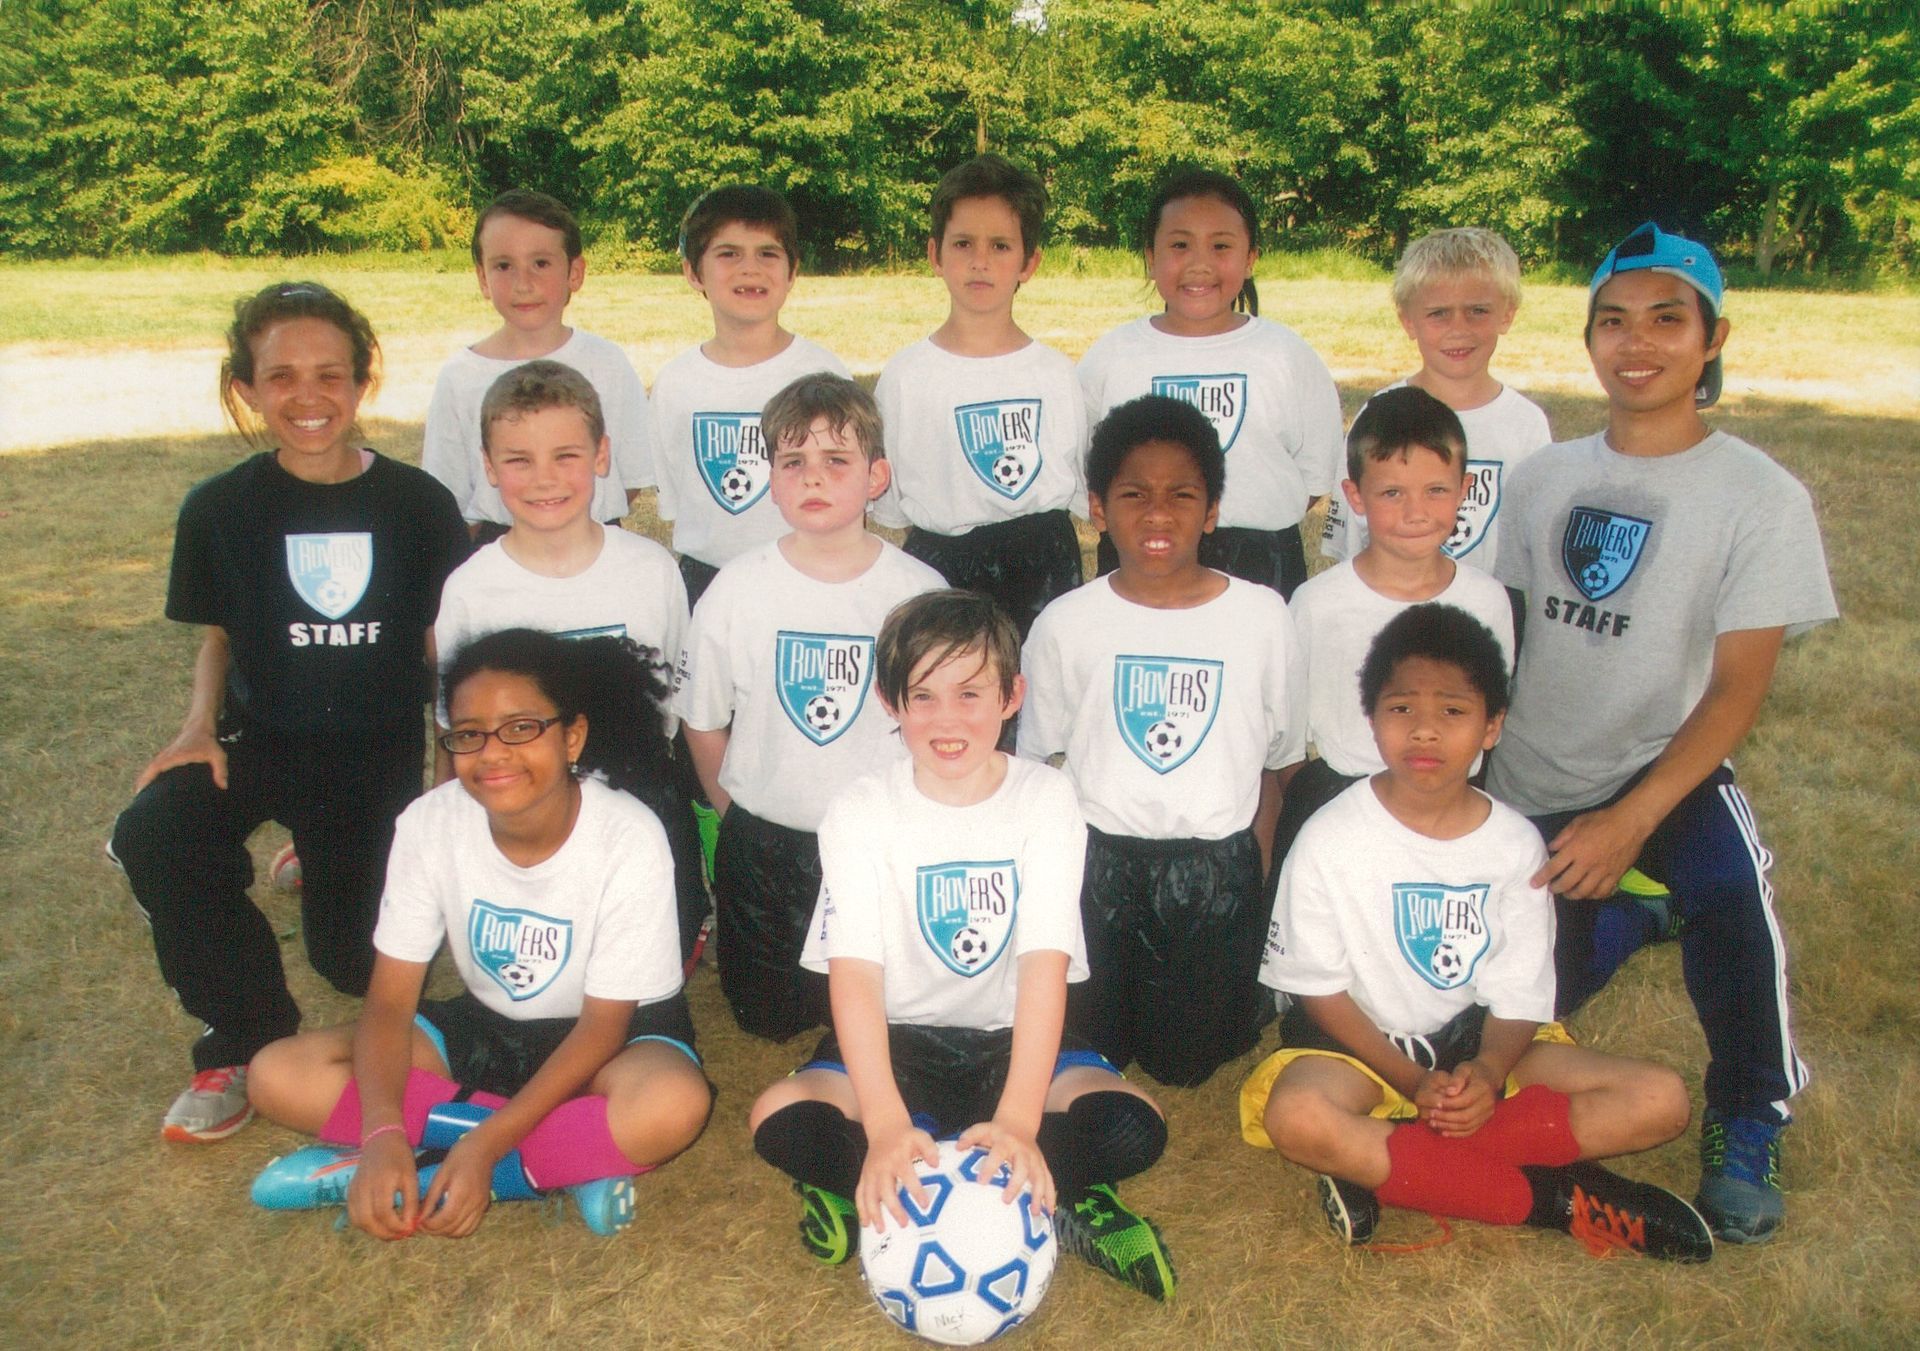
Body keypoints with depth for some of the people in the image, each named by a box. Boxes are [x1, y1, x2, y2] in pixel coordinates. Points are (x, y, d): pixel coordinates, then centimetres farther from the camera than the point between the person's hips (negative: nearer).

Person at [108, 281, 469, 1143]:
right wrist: (200, 724, -10)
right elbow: (217, 636, 8)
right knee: (151, 838, -29)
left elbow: (443, 646, -1)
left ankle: (331, 868, 39)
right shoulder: (220, 509, -4)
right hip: (261, 736, 1)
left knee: (356, 961, 2)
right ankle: (243, 1041, -6)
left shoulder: (417, 505, -8)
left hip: (378, 749, -1)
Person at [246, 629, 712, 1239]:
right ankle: (577, 1159, -19)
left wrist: (487, 1144, -29)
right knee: (278, 1075, -17)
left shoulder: (630, 839, -26)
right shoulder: (430, 824, -16)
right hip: (484, 1027, 5)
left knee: (674, 1104, -38)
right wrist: (382, 1132, -32)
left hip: (610, 1032, -4)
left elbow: (603, 1024, -20)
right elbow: (390, 1000, -14)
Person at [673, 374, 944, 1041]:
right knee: (768, 1018, 14)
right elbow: (703, 722, 3)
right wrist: (739, 817, 7)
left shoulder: (919, 591, -10)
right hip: (763, 843, 1)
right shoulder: (737, 590, -9)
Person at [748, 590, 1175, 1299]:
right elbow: (854, 972, -21)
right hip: (899, 1036, 0)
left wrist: (1017, 1120, -34)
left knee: (1134, 1128, -25)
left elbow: (1045, 965, -21)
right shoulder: (862, 810, -10)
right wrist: (886, 1125, -36)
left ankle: (874, 1193, -18)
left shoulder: (1045, 799, -10)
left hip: (1013, 1036, 0)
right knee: (781, 1120, -27)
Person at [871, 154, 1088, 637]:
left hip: (1046, 566, 2)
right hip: (942, 570, -1)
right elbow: (887, 504, 2)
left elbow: (1081, 487, 11)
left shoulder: (1057, 374, 3)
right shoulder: (906, 375, -2)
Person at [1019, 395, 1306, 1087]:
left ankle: (1248, 978, 37)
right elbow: (1038, 765, 4)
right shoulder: (1065, 625, -6)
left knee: (1185, 1061, 10)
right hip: (1098, 860, 1)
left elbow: (1272, 762, 4)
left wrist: (1252, 875, 5)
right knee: (1099, 1049, 10)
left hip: (1216, 866, 0)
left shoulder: (1262, 618, -6)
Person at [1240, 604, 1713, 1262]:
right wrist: (1414, 1082, -18)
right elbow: (1319, 987, -8)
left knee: (1661, 1100, -15)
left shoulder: (1516, 845, -6)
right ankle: (1552, 1197, -23)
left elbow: (1518, 995, -4)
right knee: (1295, 1116, -37)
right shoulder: (1330, 840, -13)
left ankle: (1383, 1166, -24)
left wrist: (1487, 1073, -25)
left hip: (1476, 1039, 4)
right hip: (1360, 1038, -3)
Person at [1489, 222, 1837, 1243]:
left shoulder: (1761, 497, -9)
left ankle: (1746, 1124, -4)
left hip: (1667, 775, -4)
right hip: (1528, 787, 4)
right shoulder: (1546, 476, 2)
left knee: (1734, 907, -34)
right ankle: (1637, 909, 34)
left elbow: (1738, 687, -12)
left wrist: (1630, 821, -22)